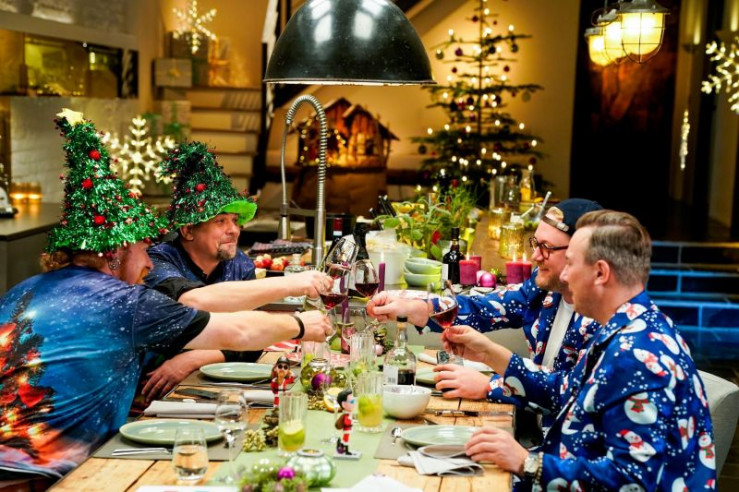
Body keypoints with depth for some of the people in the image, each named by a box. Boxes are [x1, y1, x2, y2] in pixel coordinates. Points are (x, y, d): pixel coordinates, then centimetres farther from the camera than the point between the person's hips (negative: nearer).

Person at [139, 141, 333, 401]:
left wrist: (191, 360, -21)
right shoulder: (157, 261, -13)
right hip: (152, 391, -2)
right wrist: (286, 285, -35)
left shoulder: (241, 265, 3)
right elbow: (195, 301, -34)